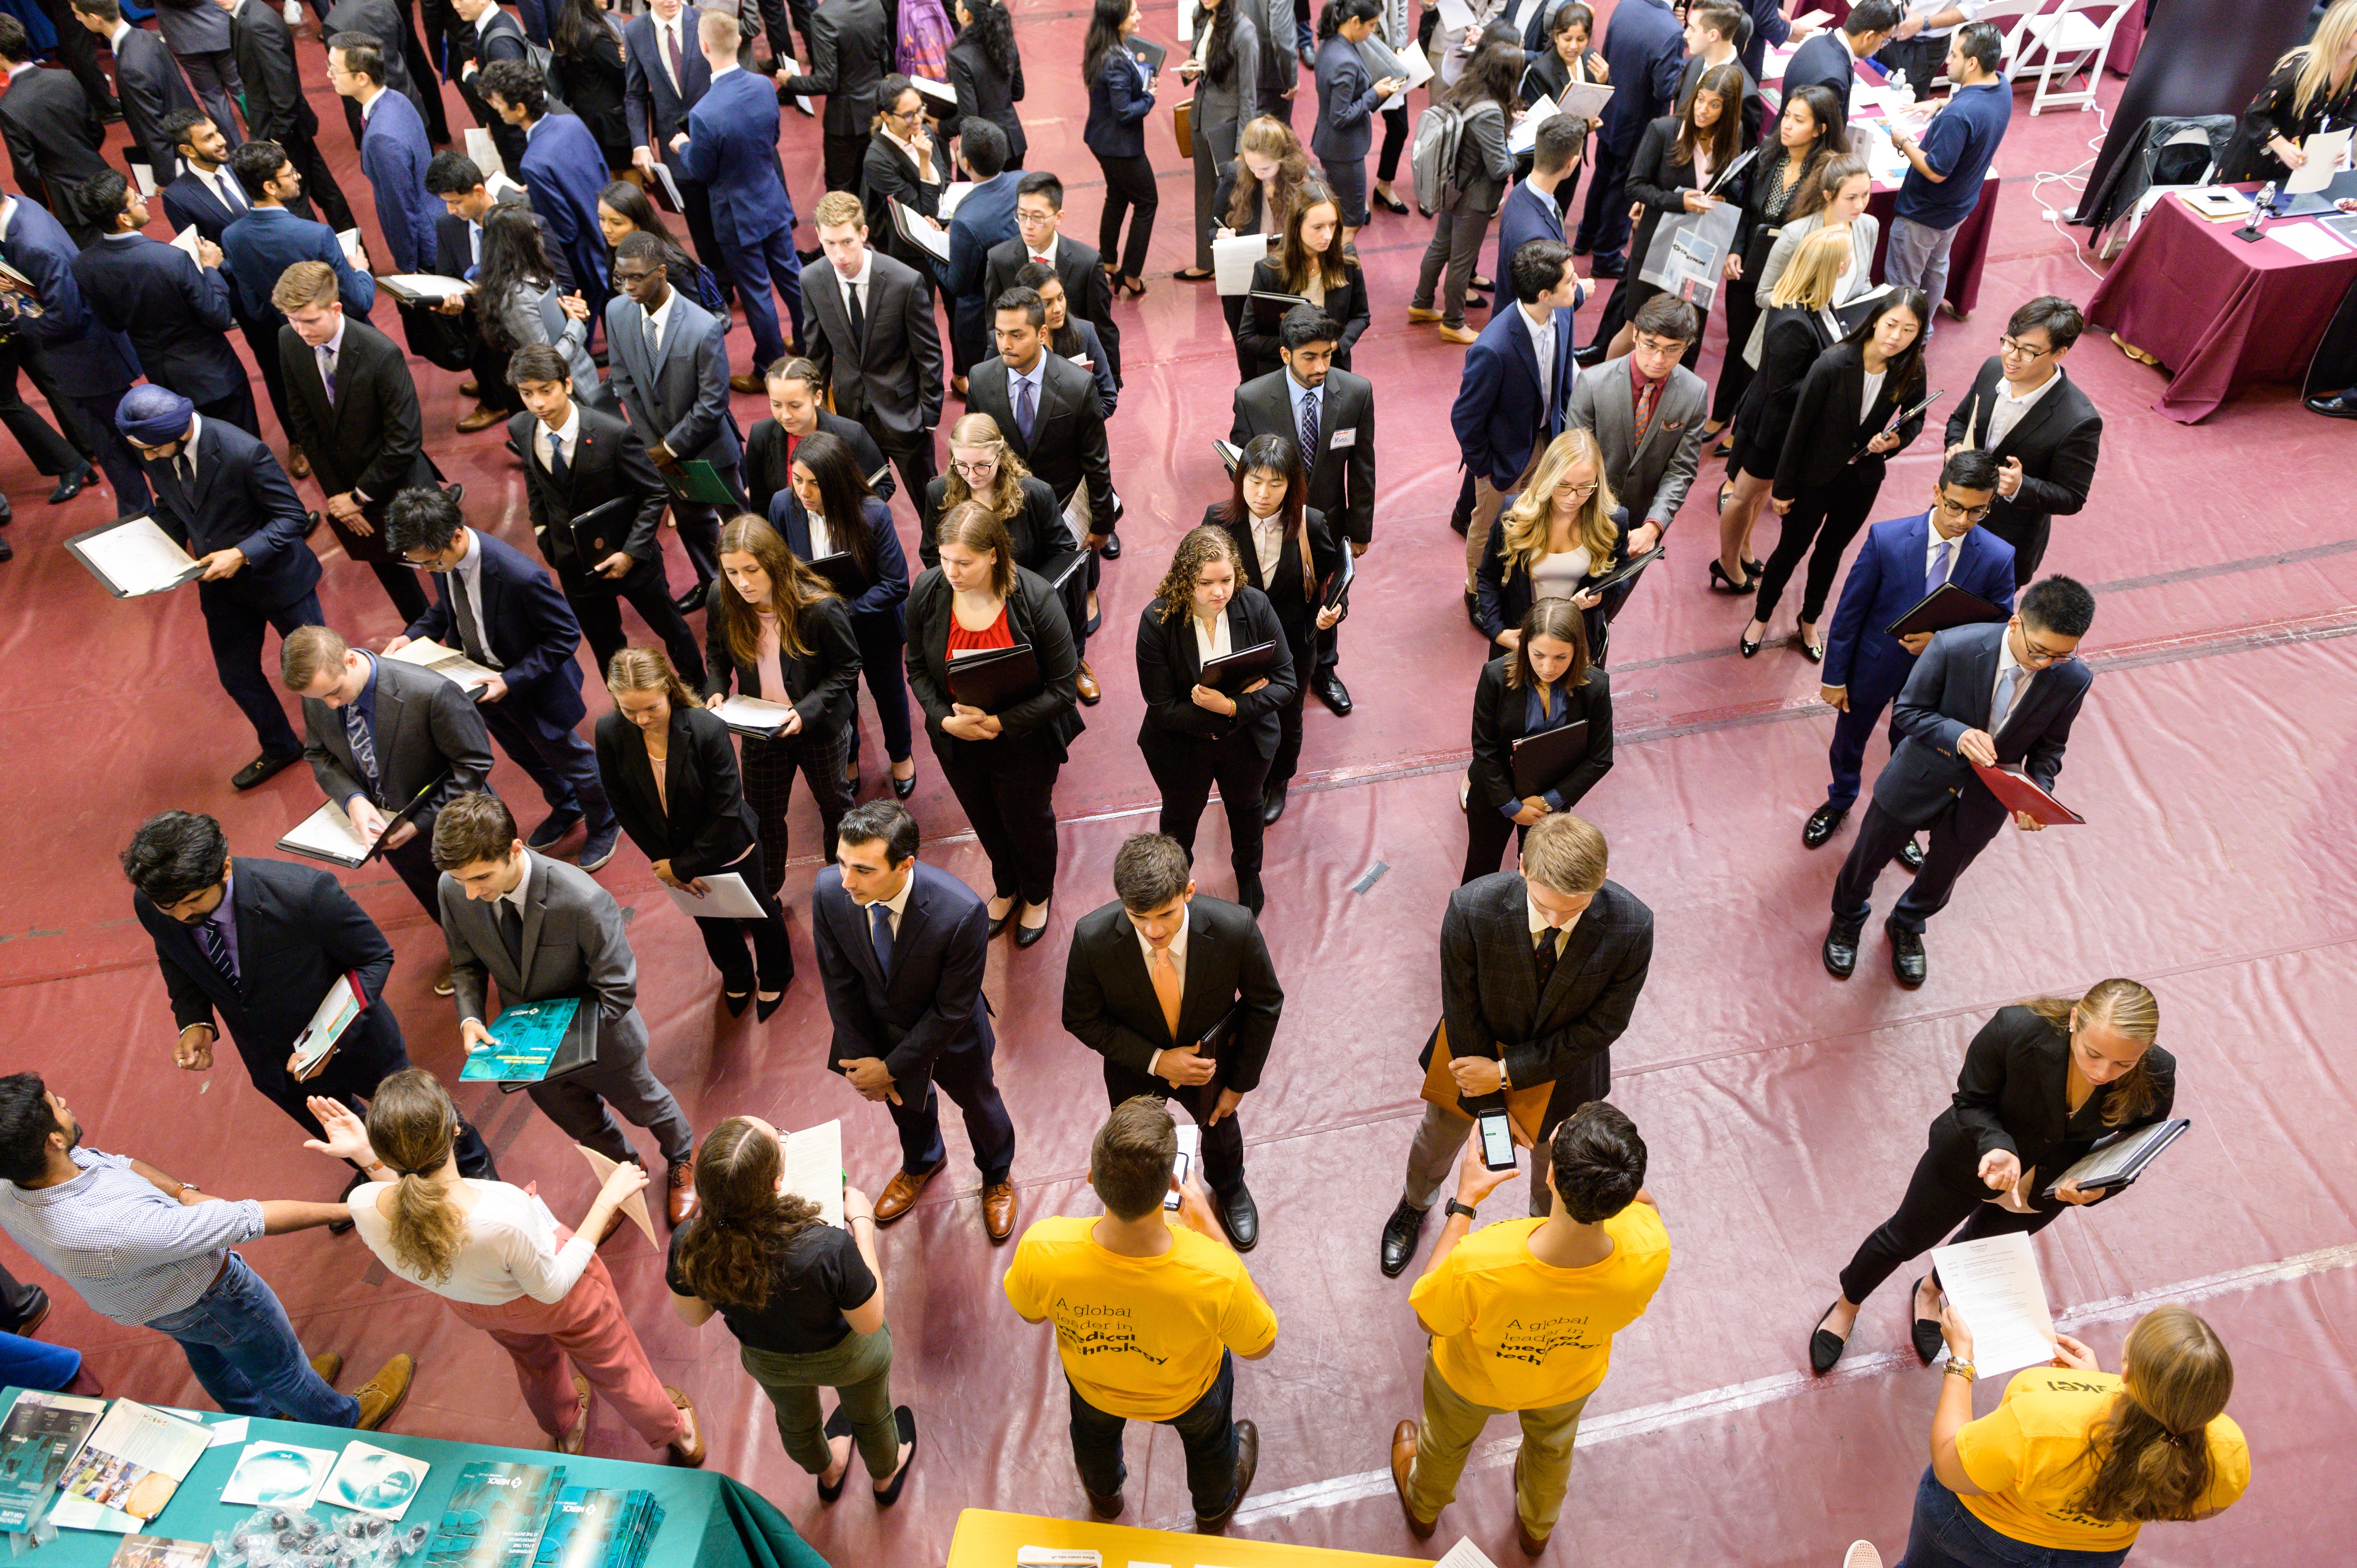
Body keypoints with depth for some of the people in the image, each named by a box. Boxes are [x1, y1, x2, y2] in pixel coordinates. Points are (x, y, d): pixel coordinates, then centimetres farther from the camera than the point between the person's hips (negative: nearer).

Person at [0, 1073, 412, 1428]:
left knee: (208, 1354, 35)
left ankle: (263, 1416, 63)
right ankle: (343, 1421, 50)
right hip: (205, 1298, -7)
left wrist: (181, 1190, -22)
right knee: (279, 1366, 22)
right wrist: (348, 1209, -32)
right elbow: (246, 1220, -41)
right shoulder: (113, 1228, -49)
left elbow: (114, 1162, -7)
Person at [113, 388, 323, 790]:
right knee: (237, 677, 18)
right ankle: (279, 748, 41)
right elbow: (171, 508, 6)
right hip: (220, 583, 6)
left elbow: (292, 517, -22)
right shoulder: (155, 452, -12)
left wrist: (242, 554, -30)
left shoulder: (243, 453, -30)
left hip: (277, 576, -6)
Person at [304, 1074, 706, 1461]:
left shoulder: (365, 1207, -35)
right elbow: (552, 1287, -25)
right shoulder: (505, 1217, -48)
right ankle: (679, 1435, 56)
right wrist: (608, 1200, -24)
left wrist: (368, 1159, -12)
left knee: (534, 1360, 38)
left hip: (473, 1308, 4)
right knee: (613, 1365, 27)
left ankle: (566, 1434, 68)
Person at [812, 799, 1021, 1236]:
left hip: (948, 1033, -3)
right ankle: (922, 1163, 68)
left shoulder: (962, 913, -41)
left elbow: (953, 1009, -27)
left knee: (978, 1102, 27)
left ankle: (997, 1177, 62)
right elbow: (839, 983, -14)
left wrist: (892, 1067, -20)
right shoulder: (829, 891, -30)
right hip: (877, 1027, 3)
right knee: (904, 1101, 32)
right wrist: (865, 1058, -10)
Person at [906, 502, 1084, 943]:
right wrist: (945, 719, -19)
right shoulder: (927, 592, -17)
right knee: (986, 823, 27)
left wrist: (1000, 722, -29)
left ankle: (1038, 895, 55)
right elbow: (918, 669, -3)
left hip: (1024, 743, -3)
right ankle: (1006, 888, 60)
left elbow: (1064, 687, -22)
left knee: (1029, 822, 22)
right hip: (957, 740, 3)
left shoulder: (1035, 598, -27)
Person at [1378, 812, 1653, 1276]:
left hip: (1562, 1063, 0)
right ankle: (1415, 1207, 65)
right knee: (1439, 1136, 29)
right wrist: (1492, 1103, -12)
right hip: (1476, 1049, 0)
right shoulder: (1472, 907, -36)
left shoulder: (1631, 927, -33)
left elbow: (1603, 1025, -20)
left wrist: (1508, 1073, -21)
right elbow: (1462, 1012, -21)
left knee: (1554, 1163, 29)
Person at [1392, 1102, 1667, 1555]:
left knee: (1448, 1440, 35)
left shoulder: (1477, 1265, -49)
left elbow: (1427, 1318, -23)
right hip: (1569, 1382, 2)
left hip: (1472, 1382, -2)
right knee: (1552, 1449, 39)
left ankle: (1423, 1508, 68)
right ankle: (1537, 1527, 70)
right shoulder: (1650, 1255, -42)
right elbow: (1642, 1203, -14)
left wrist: (1465, 1199, -23)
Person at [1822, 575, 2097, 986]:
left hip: (1982, 802, 2)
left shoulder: (2073, 680, -20)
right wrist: (1958, 735, -37)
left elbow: (2050, 747, -4)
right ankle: (1847, 921, 54)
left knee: (1941, 878, 25)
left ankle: (1907, 927, 60)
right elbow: (1906, 712, -18)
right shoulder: (1953, 647, -30)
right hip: (1920, 782, -2)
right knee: (1868, 859, 21)